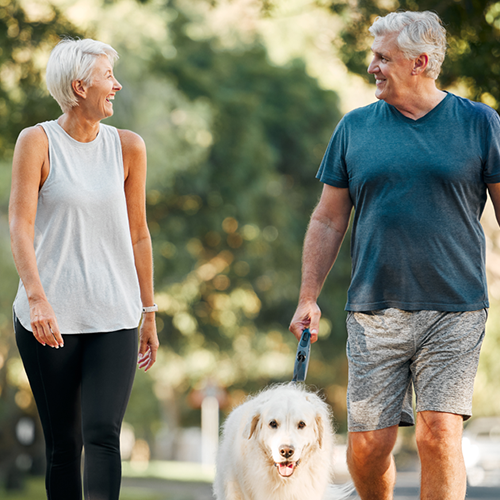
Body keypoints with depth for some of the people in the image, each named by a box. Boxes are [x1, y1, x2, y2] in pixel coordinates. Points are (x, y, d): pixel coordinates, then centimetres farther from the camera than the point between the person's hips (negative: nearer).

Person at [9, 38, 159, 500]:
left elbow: (138, 234, 13)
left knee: (103, 433, -14)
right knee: (63, 444, 5)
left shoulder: (128, 147, 7)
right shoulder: (37, 141, -2)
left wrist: (150, 312, 14)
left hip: (114, 318, 1)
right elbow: (20, 224, -10)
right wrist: (37, 297, -23)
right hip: (49, 318, -1)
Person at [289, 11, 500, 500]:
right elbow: (327, 221, 13)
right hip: (374, 312, 2)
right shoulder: (355, 128, 9)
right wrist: (307, 299, 6)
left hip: (453, 312, -2)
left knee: (439, 436, -13)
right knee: (367, 445, 1)